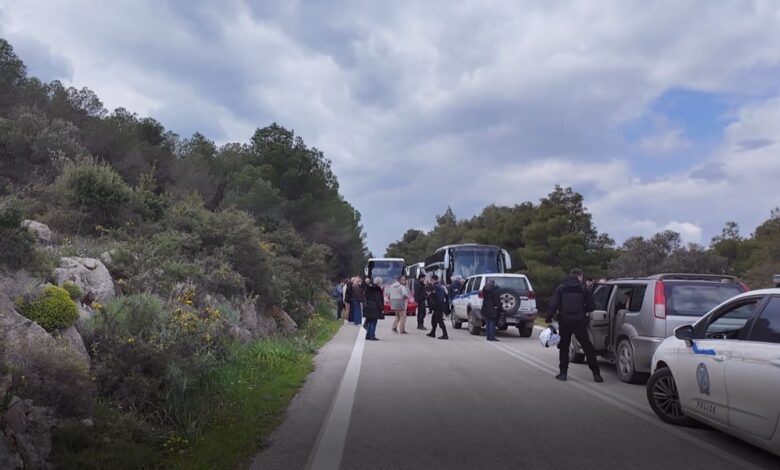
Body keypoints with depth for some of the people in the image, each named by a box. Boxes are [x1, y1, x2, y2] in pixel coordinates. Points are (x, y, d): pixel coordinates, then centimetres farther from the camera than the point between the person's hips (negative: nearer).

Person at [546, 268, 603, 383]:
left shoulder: (560, 288, 2)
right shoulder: (583, 289, 2)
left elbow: (553, 304, -8)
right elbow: (591, 307, 4)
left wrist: (549, 317, -6)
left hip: (564, 322, 0)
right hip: (579, 322, 0)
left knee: (564, 347, 10)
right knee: (587, 347, 5)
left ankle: (563, 373, 8)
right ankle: (596, 373, 3)